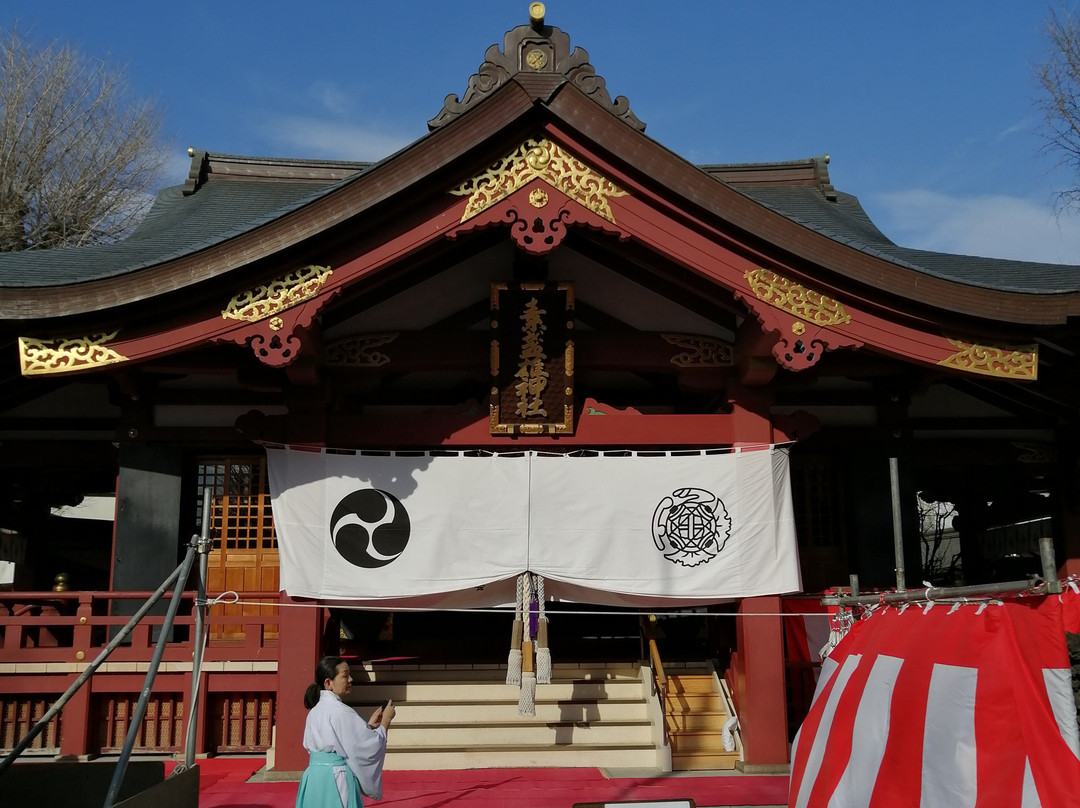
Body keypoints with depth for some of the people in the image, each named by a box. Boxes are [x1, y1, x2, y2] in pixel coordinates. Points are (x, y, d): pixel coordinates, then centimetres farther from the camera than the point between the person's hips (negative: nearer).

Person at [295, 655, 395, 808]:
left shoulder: (315, 710, 11)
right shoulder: (340, 711, -16)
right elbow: (369, 746, -14)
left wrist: (370, 725, 15)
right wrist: (386, 720, 0)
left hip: (314, 777, 9)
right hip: (335, 779, -9)